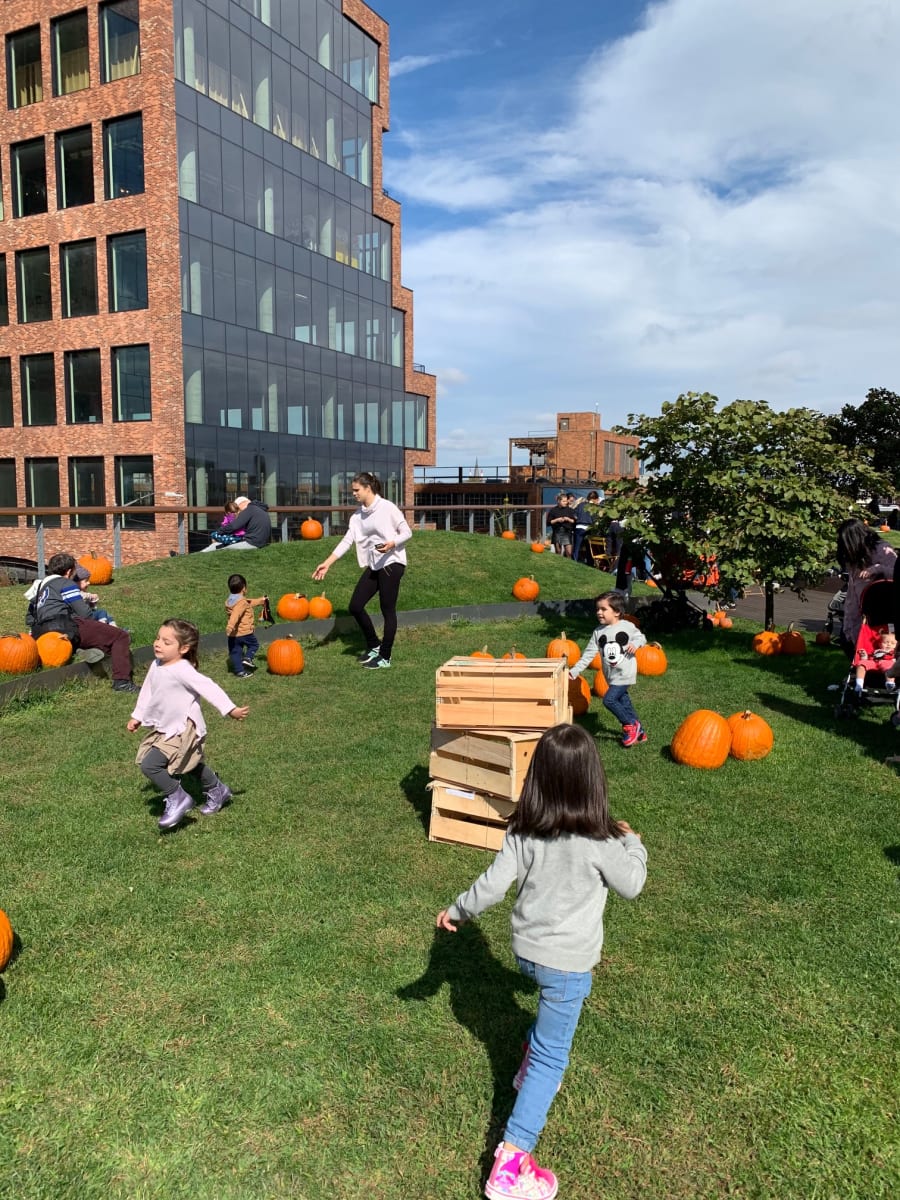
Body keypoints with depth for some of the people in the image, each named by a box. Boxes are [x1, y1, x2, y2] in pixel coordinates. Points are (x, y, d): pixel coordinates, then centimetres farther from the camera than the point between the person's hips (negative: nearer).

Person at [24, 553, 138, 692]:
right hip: (67, 628, -9)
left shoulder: (40, 585, 29)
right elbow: (85, 613, -4)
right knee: (121, 637, -8)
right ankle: (122, 681, -22)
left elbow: (29, 618, 32)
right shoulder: (66, 583, 3)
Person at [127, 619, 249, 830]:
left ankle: (178, 798, -2)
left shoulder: (182, 670, -26)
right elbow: (147, 692, 14)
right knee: (190, 764, 25)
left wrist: (230, 710, -32)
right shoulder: (156, 666, -1)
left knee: (149, 765, -18)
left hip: (183, 730, -9)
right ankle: (217, 789, 46)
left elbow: (208, 688, -29)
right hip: (164, 729, 9)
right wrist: (137, 717, 20)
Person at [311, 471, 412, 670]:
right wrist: (327, 563, -2)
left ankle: (385, 657, 11)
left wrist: (392, 544, -26)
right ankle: (373, 645, 25)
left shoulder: (387, 508, -11)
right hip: (372, 566, 7)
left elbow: (407, 532, -7)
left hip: (391, 563, -7)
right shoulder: (358, 515, 8)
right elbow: (347, 541, 5)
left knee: (387, 610, -1)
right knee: (355, 606, 5)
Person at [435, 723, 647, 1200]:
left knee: (553, 1010, 36)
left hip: (526, 949, 5)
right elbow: (631, 886, -6)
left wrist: (457, 911, 7)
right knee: (551, 1058, 5)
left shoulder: (522, 831, -12)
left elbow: (494, 883, -9)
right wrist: (632, 843, 11)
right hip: (569, 960, -5)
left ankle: (530, 1064, 51)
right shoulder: (597, 843, -22)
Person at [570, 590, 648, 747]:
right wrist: (574, 671, -6)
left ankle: (630, 724, 4)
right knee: (623, 701, 12)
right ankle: (639, 731, 29)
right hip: (611, 675, 5)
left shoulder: (627, 626, -7)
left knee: (609, 699, -16)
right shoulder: (598, 632, 2)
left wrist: (635, 644, -16)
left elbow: (641, 638, 8)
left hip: (625, 673, -5)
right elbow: (589, 653, 1)